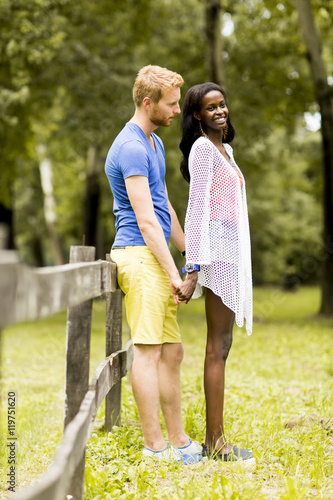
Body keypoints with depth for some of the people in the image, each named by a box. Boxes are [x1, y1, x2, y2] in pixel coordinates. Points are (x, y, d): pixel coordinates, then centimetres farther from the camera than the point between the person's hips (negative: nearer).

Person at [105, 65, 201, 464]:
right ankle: (154, 446, -3)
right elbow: (146, 220, -17)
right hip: (140, 255, -10)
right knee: (148, 351, -8)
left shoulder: (154, 143, 19)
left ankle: (178, 439, 17)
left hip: (156, 257, 10)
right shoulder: (131, 148, -13)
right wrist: (173, 273, -17)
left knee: (172, 351, 10)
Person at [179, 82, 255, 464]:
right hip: (217, 246, -10)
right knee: (218, 346, -8)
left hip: (231, 248, 10)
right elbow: (197, 206, -14)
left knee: (221, 345, 8)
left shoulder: (224, 148, 22)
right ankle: (215, 442, -5)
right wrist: (195, 263, -19)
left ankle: (214, 438, 13)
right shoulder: (203, 148, -7)